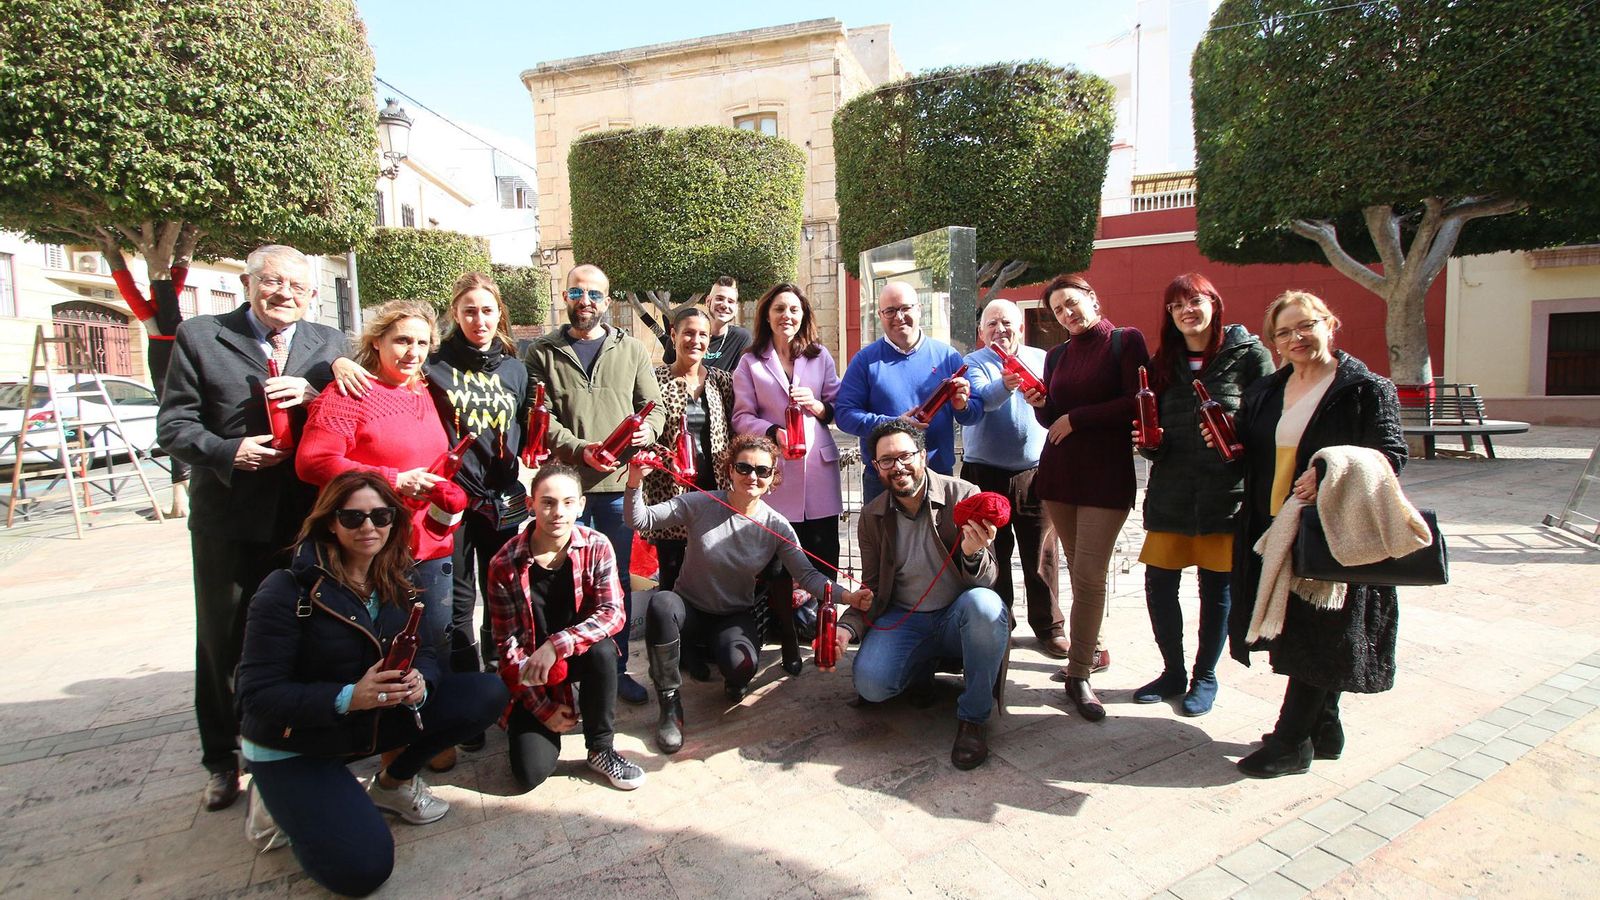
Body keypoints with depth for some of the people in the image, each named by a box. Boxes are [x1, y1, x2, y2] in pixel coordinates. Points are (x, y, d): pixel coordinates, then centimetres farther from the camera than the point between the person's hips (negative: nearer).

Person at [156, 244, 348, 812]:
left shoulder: (329, 345, 6)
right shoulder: (199, 338, 1)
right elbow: (173, 426, -2)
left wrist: (316, 393, -17)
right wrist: (228, 452, -19)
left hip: (308, 519, 1)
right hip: (229, 519, -1)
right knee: (223, 641, 13)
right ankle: (222, 759, 32)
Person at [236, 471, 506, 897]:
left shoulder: (399, 582, -4)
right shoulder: (288, 591, -20)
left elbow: (424, 654, -2)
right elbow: (258, 695, -21)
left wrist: (419, 684, -26)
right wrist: (348, 698, -35)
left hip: (378, 718, 5)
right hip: (294, 748, -5)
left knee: (487, 693, -11)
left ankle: (393, 782, 9)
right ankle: (284, 802, 10)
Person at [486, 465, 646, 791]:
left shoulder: (597, 547, -15)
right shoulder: (505, 564, -16)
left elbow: (613, 613, -22)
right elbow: (506, 644, -11)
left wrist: (556, 645, -37)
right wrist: (542, 708, -12)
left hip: (578, 654, 1)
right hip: (529, 670, -1)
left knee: (603, 649, -34)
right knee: (531, 773, -14)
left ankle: (601, 750, -12)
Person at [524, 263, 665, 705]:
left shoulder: (632, 351, 12)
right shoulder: (541, 353, 6)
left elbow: (653, 406, 10)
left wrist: (647, 430, -12)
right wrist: (578, 449, -18)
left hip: (619, 483, 2)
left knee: (617, 578, 9)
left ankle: (617, 668, 23)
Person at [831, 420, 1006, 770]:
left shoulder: (963, 495, -11)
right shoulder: (872, 516, -1)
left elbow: (987, 581, -13)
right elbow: (872, 592, 6)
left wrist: (974, 554, -37)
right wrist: (847, 629, -14)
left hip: (958, 617, -2)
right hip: (903, 620, 2)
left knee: (984, 604, -36)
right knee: (870, 684, -24)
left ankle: (973, 718, -14)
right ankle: (922, 670, 14)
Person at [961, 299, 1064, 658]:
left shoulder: (1041, 359, 10)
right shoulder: (974, 363, 1)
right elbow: (977, 399, -20)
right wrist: (1004, 385, -39)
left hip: (1034, 473, 2)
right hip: (987, 475, -1)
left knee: (1041, 553, 6)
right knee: (993, 552, 8)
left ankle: (1049, 625, 20)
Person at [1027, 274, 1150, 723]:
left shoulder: (1125, 341, -1)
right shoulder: (1057, 355, 14)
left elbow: (1138, 403, -10)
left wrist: (1076, 417, -10)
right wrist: (1039, 404, -5)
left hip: (1107, 473, -5)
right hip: (1059, 471, 5)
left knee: (1089, 575, -8)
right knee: (1080, 571, 10)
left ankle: (1079, 675, 0)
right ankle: (1092, 649, 26)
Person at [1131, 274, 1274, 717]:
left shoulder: (1249, 354, -2)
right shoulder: (1162, 362, 10)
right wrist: (1147, 442, -7)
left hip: (1226, 490, -3)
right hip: (1169, 491, 4)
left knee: (1217, 588, 8)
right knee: (1158, 584, 4)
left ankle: (1205, 677, 26)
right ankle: (1173, 671, 25)